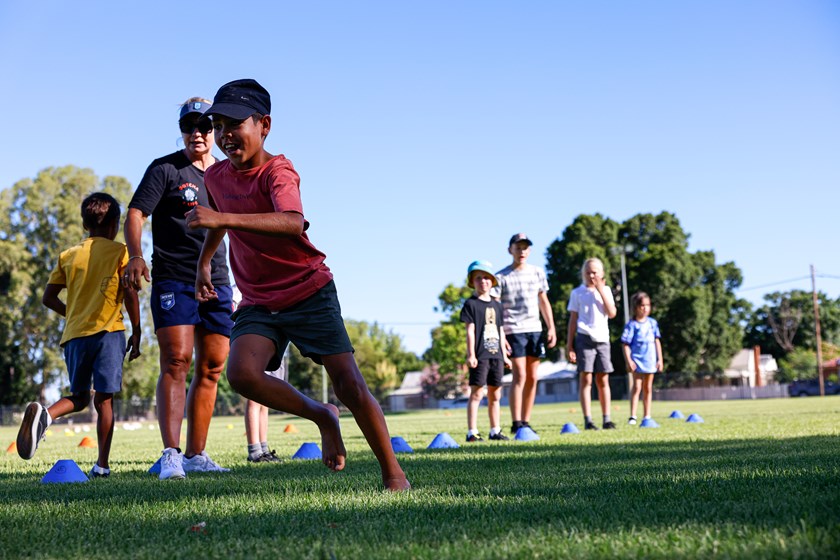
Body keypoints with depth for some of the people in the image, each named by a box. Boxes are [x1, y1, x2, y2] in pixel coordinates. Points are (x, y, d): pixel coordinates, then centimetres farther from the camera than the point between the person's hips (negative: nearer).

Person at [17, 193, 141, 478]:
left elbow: (48, 297, 12)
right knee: (103, 398, -1)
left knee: (79, 396, 16)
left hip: (74, 335, 4)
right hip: (108, 331, -3)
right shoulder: (119, 252, 3)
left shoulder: (68, 256, 13)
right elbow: (129, 294, -5)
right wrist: (136, 332, 2)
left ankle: (44, 414, -15)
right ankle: (102, 465, -6)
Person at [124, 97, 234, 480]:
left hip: (217, 282, 6)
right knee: (176, 361, -16)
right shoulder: (165, 169, -1)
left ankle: (195, 455, 13)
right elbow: (135, 214, -10)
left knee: (211, 368, 5)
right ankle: (170, 454, -19)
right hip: (173, 280, -5)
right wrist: (135, 256, -30)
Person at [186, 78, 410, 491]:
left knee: (349, 385, -10)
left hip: (309, 291, -5)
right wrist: (203, 262, 34)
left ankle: (393, 473, 5)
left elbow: (293, 223, -43)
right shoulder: (216, 176, 2)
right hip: (257, 301, 5)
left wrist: (223, 217, -51)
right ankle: (321, 418, 1)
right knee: (241, 374, -22)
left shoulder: (277, 171, -20)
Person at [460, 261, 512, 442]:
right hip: (480, 356, -6)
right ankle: (472, 432, -10)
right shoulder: (471, 304, -2)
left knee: (495, 396, 10)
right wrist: (471, 354, -14)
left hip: (496, 355, 6)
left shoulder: (497, 305, 16)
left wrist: (504, 355, 15)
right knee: (477, 393, -9)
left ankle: (495, 431, 16)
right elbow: (470, 331, -8)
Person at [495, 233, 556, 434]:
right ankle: (516, 423, -10)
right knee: (520, 376, -11)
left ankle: (526, 421, 11)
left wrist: (551, 327, 9)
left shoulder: (537, 272, 10)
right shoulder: (501, 277, -4)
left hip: (535, 330, 5)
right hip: (514, 331, -5)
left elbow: (543, 301, 16)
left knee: (532, 378, 5)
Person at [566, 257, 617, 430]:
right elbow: (573, 319, 5)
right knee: (586, 379, -6)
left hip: (602, 339, 2)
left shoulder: (605, 290, 12)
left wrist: (601, 291, -6)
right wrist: (569, 344, 0)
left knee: (603, 380, 4)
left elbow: (612, 313, -2)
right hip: (584, 338, -2)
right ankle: (588, 420, -7)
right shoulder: (577, 293, 6)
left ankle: (607, 419, 8)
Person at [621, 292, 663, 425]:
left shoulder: (652, 323, 8)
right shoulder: (632, 325, -6)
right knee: (637, 387, -11)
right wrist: (628, 361, -15)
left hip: (650, 360, 5)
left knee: (648, 388, 10)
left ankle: (647, 416, 16)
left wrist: (660, 359, 11)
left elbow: (657, 341, 14)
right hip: (637, 360, -5)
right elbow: (625, 344, -8)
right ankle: (633, 416, -12)